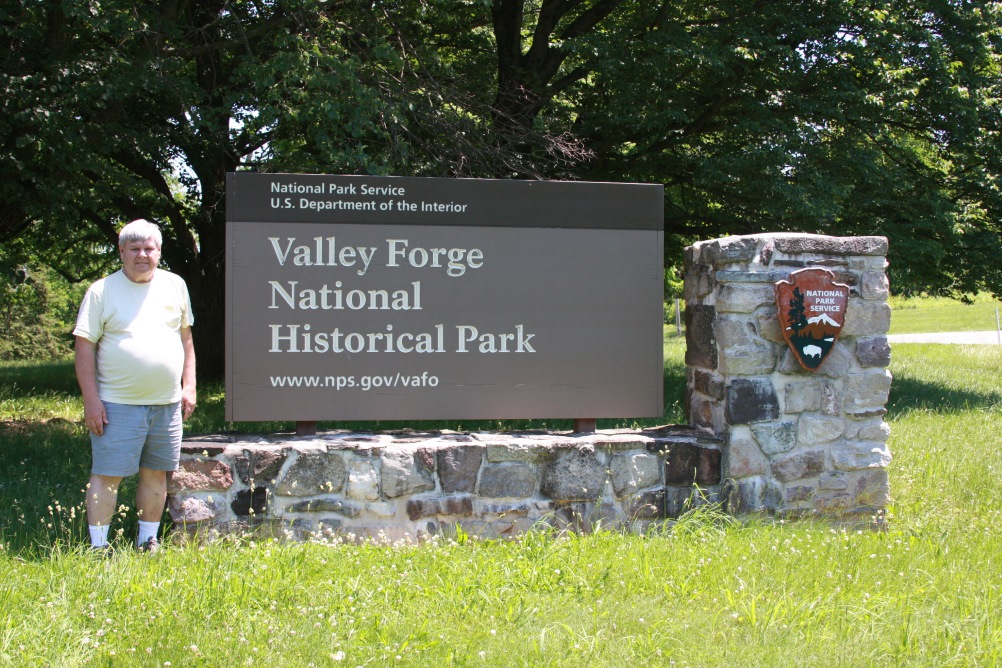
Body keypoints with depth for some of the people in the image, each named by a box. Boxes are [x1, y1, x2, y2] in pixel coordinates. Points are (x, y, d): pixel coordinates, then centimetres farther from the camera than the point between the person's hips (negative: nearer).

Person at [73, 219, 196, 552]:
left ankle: (148, 543, 21)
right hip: (118, 403, -4)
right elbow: (84, 346, -4)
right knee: (107, 474, -4)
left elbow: (185, 338, 18)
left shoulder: (174, 285, 11)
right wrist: (91, 399, -11)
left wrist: (188, 386, 10)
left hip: (167, 403, 4)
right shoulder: (102, 291, -2)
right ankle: (98, 547, 4)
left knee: (156, 473, 10)